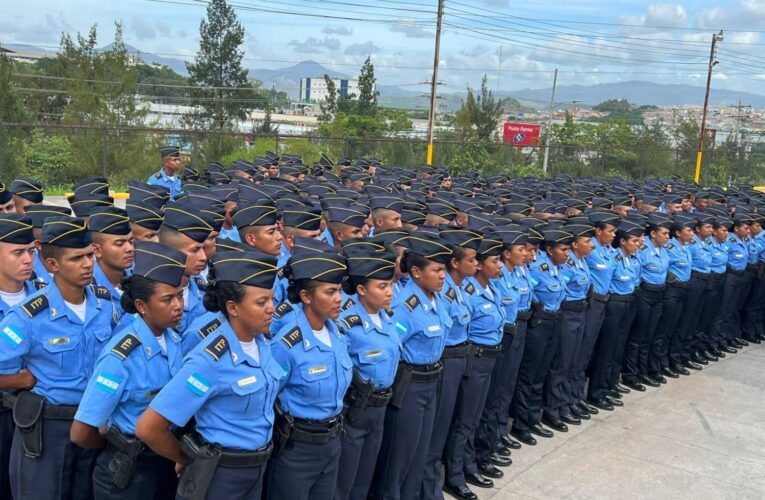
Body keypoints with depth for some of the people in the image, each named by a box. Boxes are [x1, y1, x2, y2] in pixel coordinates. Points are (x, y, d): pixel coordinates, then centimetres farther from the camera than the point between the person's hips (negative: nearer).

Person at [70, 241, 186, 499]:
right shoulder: (120, 357, -23)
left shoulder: (174, 339, -5)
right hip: (129, 469, -5)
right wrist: (118, 448, -4)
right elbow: (80, 434, -20)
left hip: (167, 460, 6)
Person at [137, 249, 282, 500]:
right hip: (220, 474, -6)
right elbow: (148, 428, -23)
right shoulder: (210, 360, -24)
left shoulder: (263, 344, -3)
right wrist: (188, 460, -7)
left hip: (257, 469, 6)